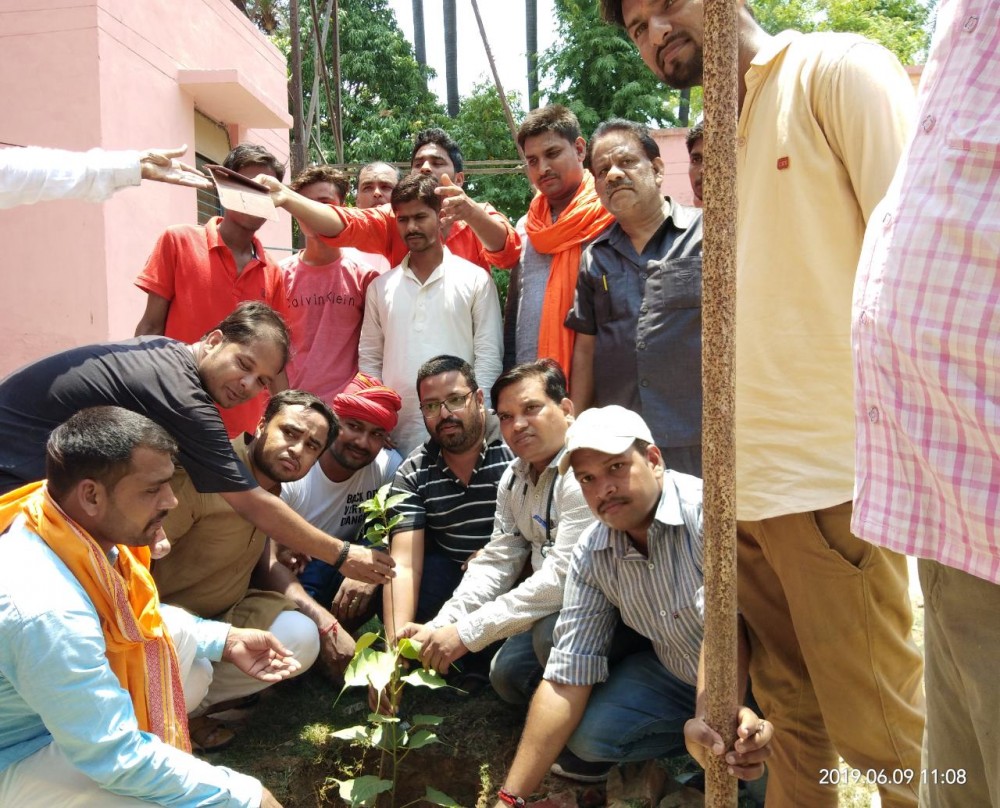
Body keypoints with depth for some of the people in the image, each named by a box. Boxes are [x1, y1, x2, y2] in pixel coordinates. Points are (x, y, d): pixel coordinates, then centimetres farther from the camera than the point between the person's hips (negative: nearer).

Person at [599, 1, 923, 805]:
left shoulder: (837, 70, -2)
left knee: (878, 725, 1)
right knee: (790, 707, 16)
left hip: (831, 468, -7)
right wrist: (728, 451, 14)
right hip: (748, 475, 7)